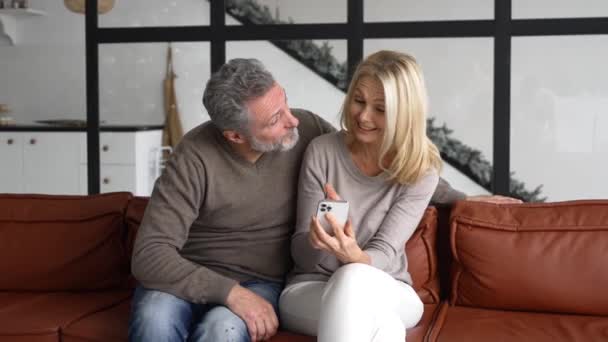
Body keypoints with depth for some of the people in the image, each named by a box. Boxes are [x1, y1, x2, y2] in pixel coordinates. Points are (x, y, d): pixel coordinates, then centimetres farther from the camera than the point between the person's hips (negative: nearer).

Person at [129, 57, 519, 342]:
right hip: (187, 280, -1)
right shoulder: (196, 157, -19)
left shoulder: (305, 130, -8)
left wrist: (465, 199, 15)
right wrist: (230, 291, -33)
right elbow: (150, 254, -22)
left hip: (259, 284, 1)